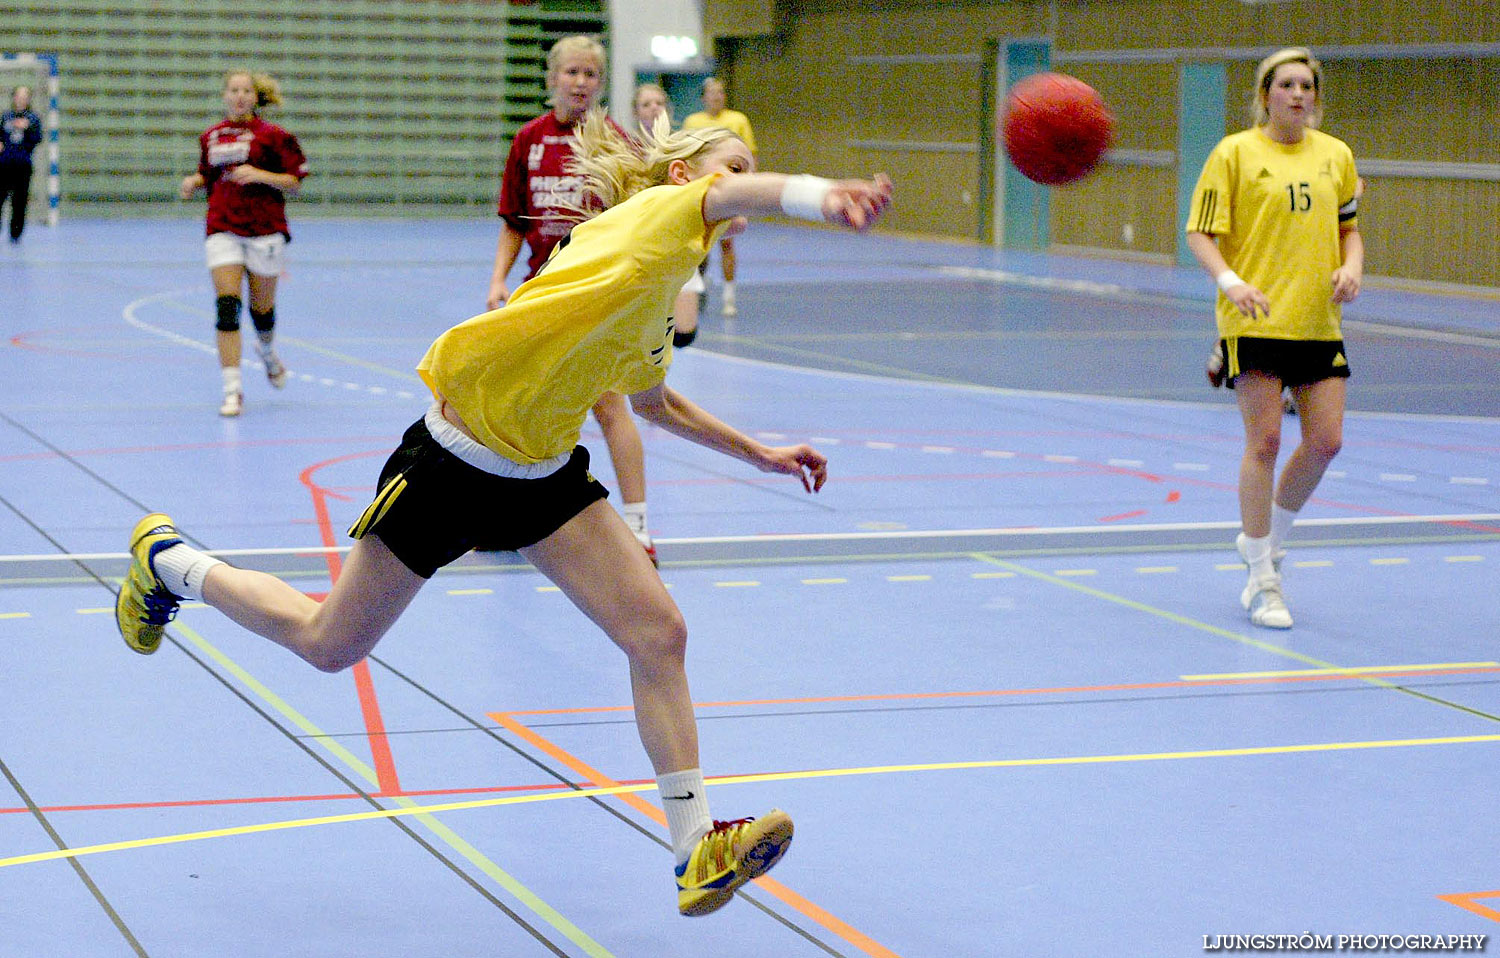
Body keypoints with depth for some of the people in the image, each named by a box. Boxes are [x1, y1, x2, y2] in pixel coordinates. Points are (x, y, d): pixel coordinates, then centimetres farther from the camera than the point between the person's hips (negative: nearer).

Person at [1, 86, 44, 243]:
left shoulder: (33, 119, 6)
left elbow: (37, 139, -6)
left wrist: (27, 128, -21)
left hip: (23, 166, -1)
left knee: (19, 202, 0)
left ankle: (15, 234, 9)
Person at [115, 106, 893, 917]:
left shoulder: (658, 307, 9)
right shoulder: (653, 215, -15)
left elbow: (653, 402, 29)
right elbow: (735, 193, -39)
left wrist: (756, 452, 24)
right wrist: (821, 197, -58)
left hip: (544, 474, 8)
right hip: (455, 457, -8)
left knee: (658, 633, -9)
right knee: (329, 645, 8)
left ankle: (694, 848, -4)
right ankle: (167, 560, 34)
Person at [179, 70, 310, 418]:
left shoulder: (272, 135, -3)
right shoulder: (210, 137, 10)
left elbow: (295, 182, -4)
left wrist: (260, 175, -19)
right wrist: (194, 181, 3)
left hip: (264, 229, -2)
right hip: (222, 229, 2)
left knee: (262, 309, 8)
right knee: (227, 307, -12)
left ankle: (267, 351, 45)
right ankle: (232, 390, -12)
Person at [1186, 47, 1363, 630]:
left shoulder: (1336, 155, 11)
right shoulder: (1235, 153, -2)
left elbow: (1349, 227, 21)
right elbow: (1200, 233, -4)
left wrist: (1351, 267, 0)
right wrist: (1231, 281, -21)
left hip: (1319, 321, 5)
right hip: (1255, 321, -5)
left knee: (1326, 442, 1)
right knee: (1264, 442, -6)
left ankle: (1268, 538, 27)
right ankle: (1262, 581, 4)